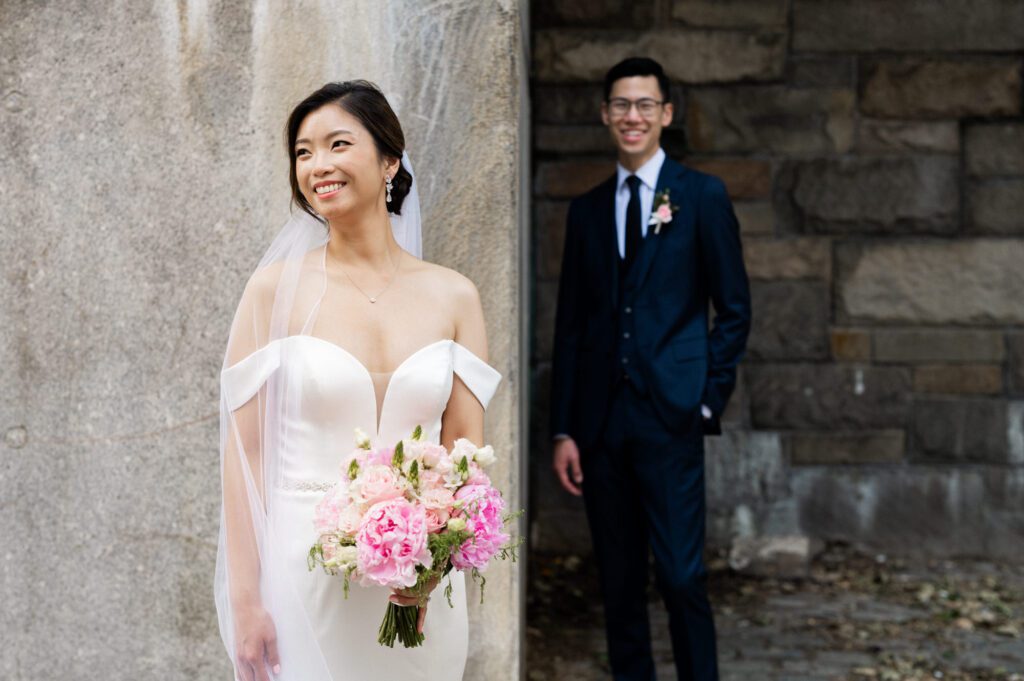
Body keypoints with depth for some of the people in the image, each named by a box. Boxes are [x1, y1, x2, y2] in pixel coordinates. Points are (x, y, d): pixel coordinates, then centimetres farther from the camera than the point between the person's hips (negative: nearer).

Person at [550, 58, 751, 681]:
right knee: (619, 579, 8)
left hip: (670, 418, -4)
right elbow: (570, 324, 12)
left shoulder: (702, 196, 3)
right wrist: (564, 429, 7)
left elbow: (734, 309, 3)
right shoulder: (587, 210, 13)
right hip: (601, 420, 4)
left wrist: (708, 400, -5)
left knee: (682, 575, -8)